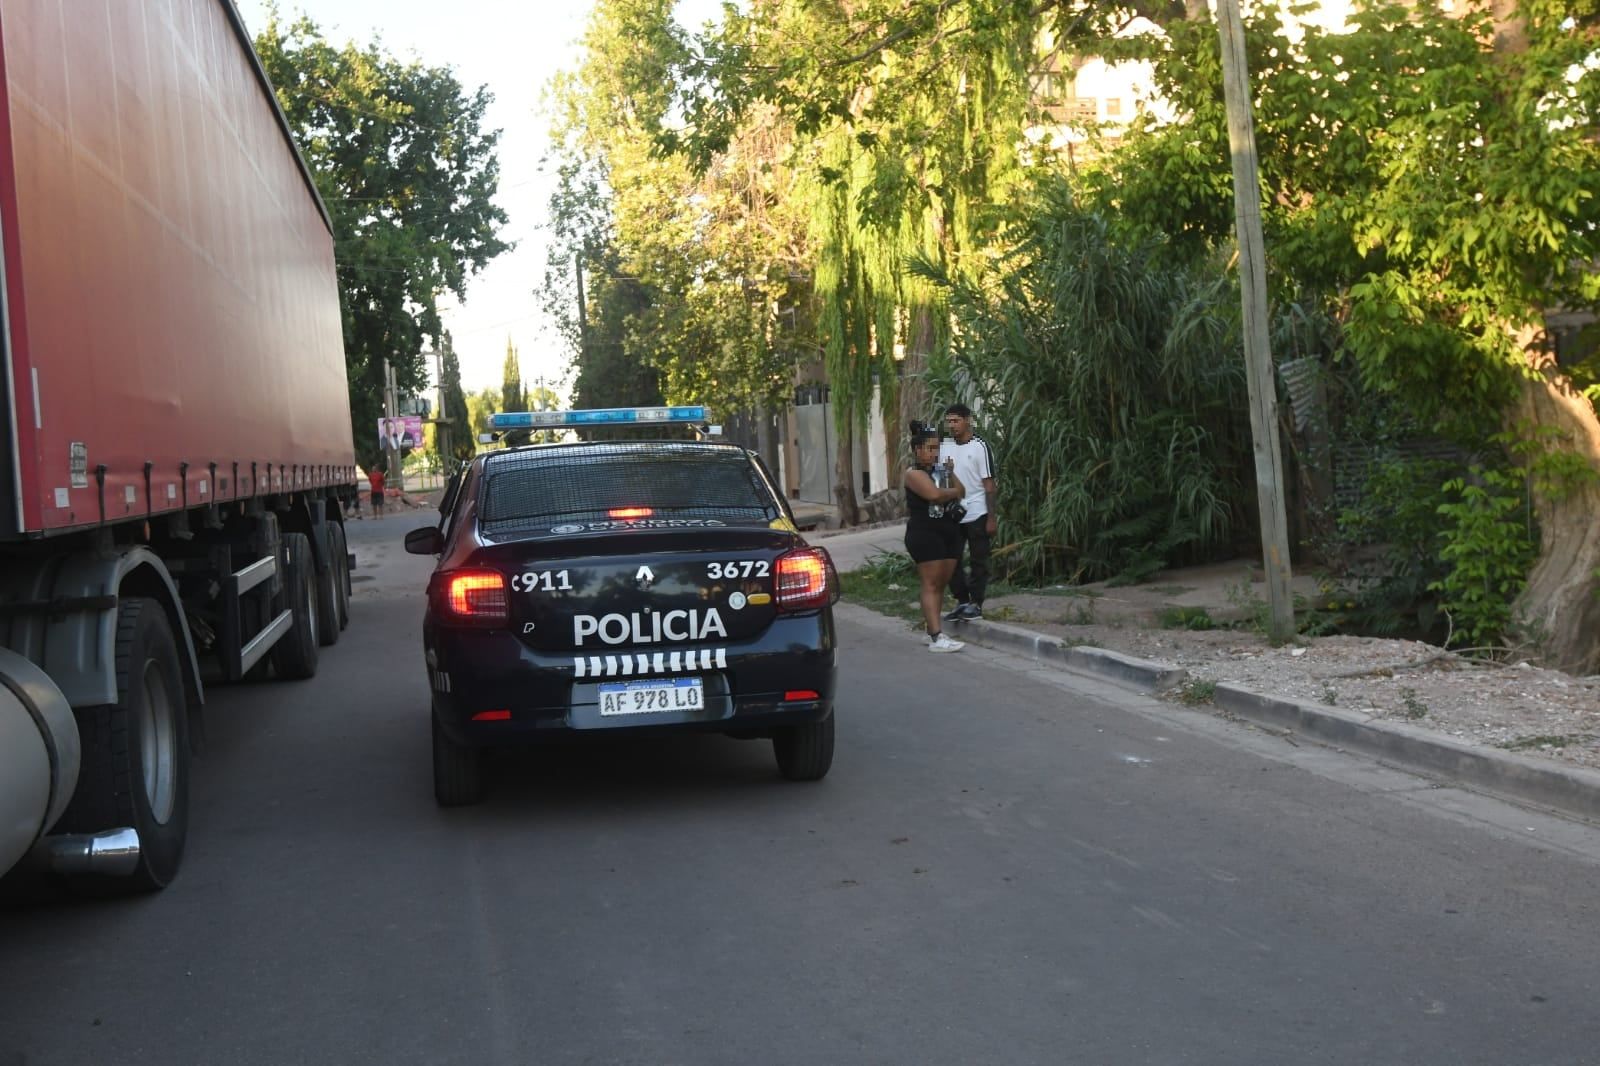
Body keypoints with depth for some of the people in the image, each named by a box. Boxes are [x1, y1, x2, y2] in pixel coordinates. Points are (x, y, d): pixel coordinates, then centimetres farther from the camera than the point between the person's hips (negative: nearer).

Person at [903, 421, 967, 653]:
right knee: (931, 584, -10)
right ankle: (936, 638, -14)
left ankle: (932, 631, 15)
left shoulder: (940, 469, 16)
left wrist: (951, 473, 3)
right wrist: (954, 492, -3)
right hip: (925, 533, -8)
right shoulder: (914, 473, -8)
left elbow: (961, 491, 16)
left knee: (942, 583, 8)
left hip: (949, 531, 8)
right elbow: (935, 495, -22)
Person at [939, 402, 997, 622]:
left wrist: (991, 518, -11)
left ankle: (976, 603, 8)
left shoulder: (980, 446, -6)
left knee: (979, 561, 1)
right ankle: (962, 602, 16)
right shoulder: (944, 447, 8)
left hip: (976, 514, -5)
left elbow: (989, 484, -7)